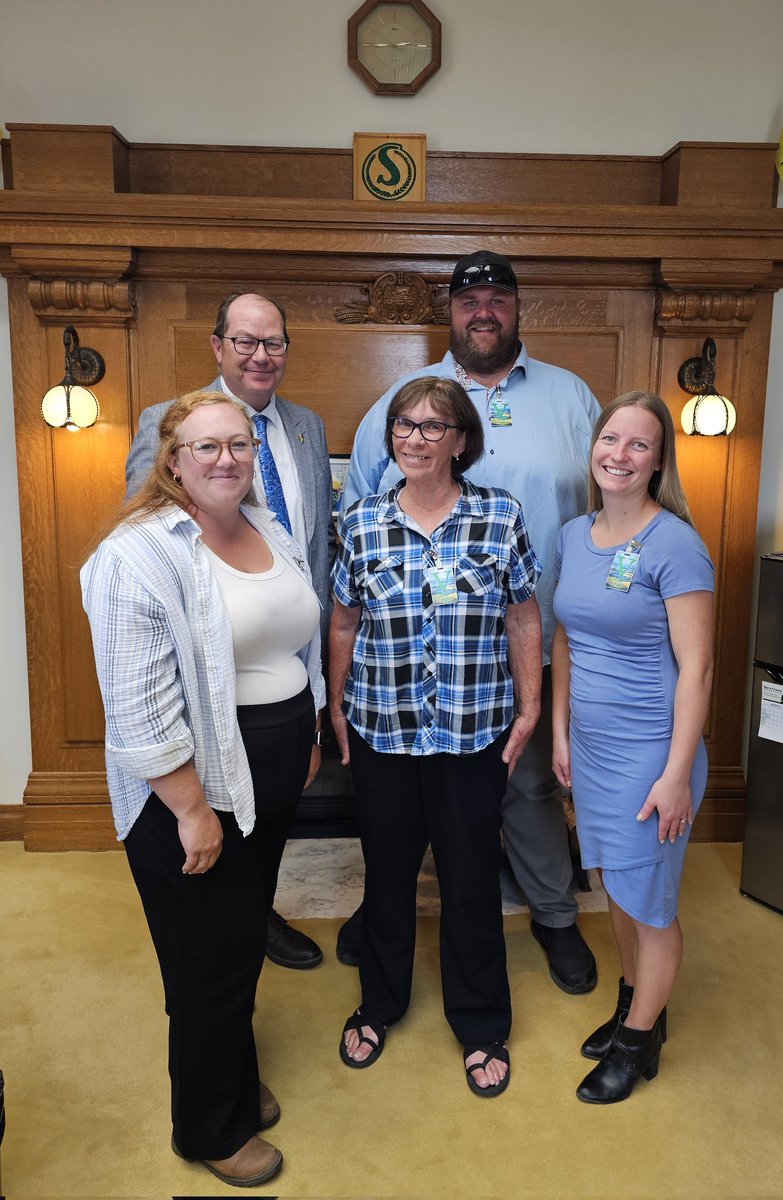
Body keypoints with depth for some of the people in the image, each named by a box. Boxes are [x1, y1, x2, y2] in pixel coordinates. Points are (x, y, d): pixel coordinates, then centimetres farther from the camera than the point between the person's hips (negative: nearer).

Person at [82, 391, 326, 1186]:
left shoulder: (269, 531, 7)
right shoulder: (141, 554, -19)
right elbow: (140, 707, -22)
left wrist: (308, 739, 17)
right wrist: (193, 809, -20)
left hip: (272, 783, 8)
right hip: (194, 793, -7)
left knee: (245, 944, 23)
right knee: (211, 964, 9)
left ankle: (236, 1083, 47)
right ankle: (212, 1130, 35)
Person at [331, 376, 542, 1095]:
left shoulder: (501, 516, -4)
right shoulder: (363, 524, -1)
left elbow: (524, 619, 1)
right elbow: (345, 623, 7)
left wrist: (529, 709, 0)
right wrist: (338, 708, 8)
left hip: (474, 733, -1)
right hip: (382, 731, 2)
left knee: (472, 879, 12)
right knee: (387, 872, 18)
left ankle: (482, 1027, 35)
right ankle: (379, 1006, 42)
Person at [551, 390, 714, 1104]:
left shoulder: (674, 545, -16)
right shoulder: (574, 536, 4)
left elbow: (695, 668, -17)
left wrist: (676, 775, -17)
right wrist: (560, 731, 11)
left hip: (650, 750, -6)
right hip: (592, 746, 6)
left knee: (649, 899, 10)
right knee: (617, 885, 21)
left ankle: (639, 1040, 32)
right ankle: (635, 1004, 43)